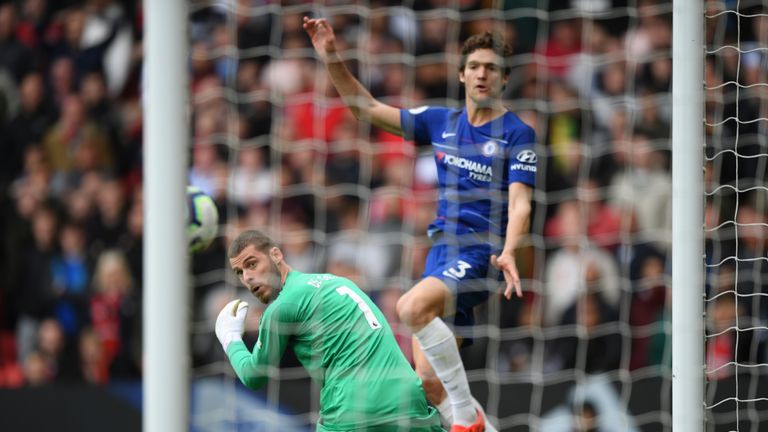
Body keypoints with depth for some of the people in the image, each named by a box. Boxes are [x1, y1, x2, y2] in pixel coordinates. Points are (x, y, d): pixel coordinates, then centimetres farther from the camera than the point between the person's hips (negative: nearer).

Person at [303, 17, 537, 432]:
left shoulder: (517, 133, -4)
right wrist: (332, 58, 6)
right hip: (441, 251, 6)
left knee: (411, 307, -33)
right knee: (428, 379, -3)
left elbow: (519, 203, -14)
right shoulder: (441, 122, 12)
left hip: (481, 253, -6)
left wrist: (508, 252, -32)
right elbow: (368, 109, 17)